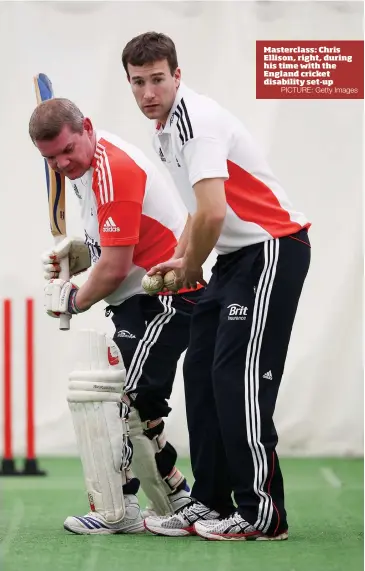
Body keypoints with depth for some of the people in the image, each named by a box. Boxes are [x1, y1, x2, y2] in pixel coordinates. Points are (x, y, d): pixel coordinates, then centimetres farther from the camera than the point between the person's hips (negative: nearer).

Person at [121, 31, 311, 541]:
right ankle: (211, 502, 12)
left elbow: (212, 213, -28)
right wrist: (183, 260, 13)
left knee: (238, 376, -13)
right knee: (201, 373, 7)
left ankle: (261, 513, -9)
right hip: (235, 257, 10)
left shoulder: (198, 121, -19)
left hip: (272, 249, -10)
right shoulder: (164, 131, 13)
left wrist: (190, 269, -12)